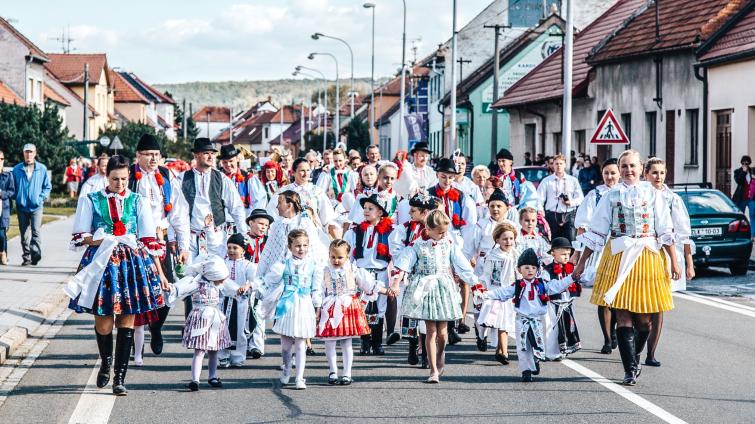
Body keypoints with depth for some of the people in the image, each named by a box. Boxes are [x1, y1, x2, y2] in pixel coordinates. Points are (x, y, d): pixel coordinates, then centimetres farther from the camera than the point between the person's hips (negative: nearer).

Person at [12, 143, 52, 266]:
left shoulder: (42, 169, 2)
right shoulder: (17, 169, 5)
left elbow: (47, 186, 9)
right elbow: (13, 186, 11)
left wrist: (42, 197, -3)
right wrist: (16, 198, 0)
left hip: (36, 206, -2)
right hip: (21, 206, 2)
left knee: (36, 231, -14)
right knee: (23, 233, 6)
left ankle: (35, 253, -19)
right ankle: (26, 257, 12)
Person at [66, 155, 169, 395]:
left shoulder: (138, 202, 9)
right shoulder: (91, 200, 7)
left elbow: (150, 240, 7)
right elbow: (80, 236, 5)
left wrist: (160, 273, 4)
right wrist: (105, 241, -11)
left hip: (133, 263, 1)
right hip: (102, 263, 0)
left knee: (127, 320, -2)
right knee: (103, 322, 0)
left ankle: (119, 377, 3)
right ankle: (106, 362, 30)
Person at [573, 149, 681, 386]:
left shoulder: (652, 194, 7)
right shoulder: (611, 196, 7)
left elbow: (666, 231, 6)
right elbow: (596, 232, 9)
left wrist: (674, 261, -1)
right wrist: (581, 263, 6)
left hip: (647, 257, 0)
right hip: (618, 257, 0)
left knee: (643, 317, 1)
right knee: (623, 316, -7)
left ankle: (633, 356, 25)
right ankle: (630, 369, -4)